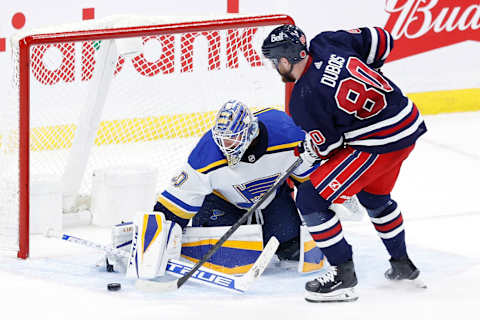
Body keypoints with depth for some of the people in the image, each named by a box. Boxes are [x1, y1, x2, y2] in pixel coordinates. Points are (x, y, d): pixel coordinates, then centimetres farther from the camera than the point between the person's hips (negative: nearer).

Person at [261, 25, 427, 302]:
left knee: (312, 198, -3)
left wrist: (303, 154, 13)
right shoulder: (327, 43, -2)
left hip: (379, 144, -9)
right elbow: (381, 40, 8)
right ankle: (402, 265, 45)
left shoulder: (304, 98, -19)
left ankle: (343, 273, 2)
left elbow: (324, 146, -8)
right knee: (374, 196, 33)